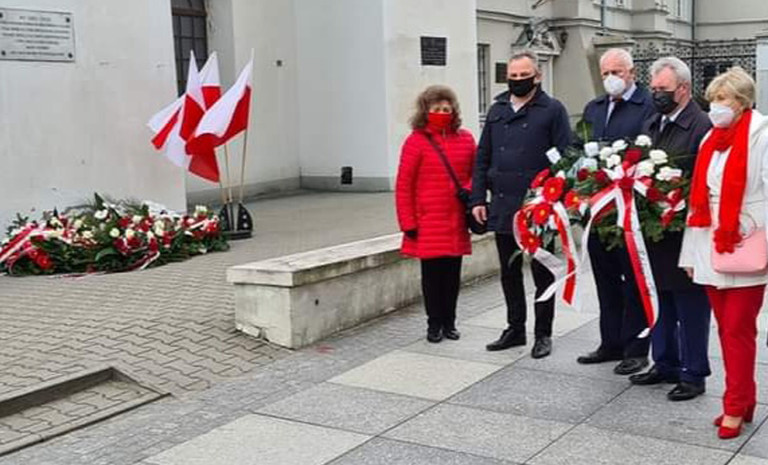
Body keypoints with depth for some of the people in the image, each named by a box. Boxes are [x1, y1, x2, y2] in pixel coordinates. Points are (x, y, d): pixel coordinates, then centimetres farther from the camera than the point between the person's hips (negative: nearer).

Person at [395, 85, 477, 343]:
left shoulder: (466, 139, 7)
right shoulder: (416, 141, -4)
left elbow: (476, 173, 18)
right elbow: (403, 186, -4)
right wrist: (408, 223, -7)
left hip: (457, 221, 3)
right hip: (428, 223, -3)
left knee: (453, 273, 9)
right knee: (432, 273, 3)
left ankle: (449, 322, 22)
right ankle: (434, 324, 16)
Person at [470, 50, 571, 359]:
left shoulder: (552, 110, -3)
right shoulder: (497, 111, 12)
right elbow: (482, 158, 13)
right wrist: (478, 199, 5)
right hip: (502, 208, 5)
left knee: (542, 274, 6)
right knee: (509, 273, 14)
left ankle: (543, 334, 17)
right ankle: (515, 328, 27)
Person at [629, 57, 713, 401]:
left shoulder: (702, 127, -13)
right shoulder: (651, 125, 12)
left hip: (686, 234, -8)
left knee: (691, 308, 4)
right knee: (661, 304, 18)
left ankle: (693, 375, 16)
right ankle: (665, 365, 31)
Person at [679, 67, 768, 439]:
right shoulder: (711, 140, 13)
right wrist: (692, 252, 12)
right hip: (712, 250, 6)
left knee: (738, 330, -2)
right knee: (726, 330, 10)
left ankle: (735, 408, 8)